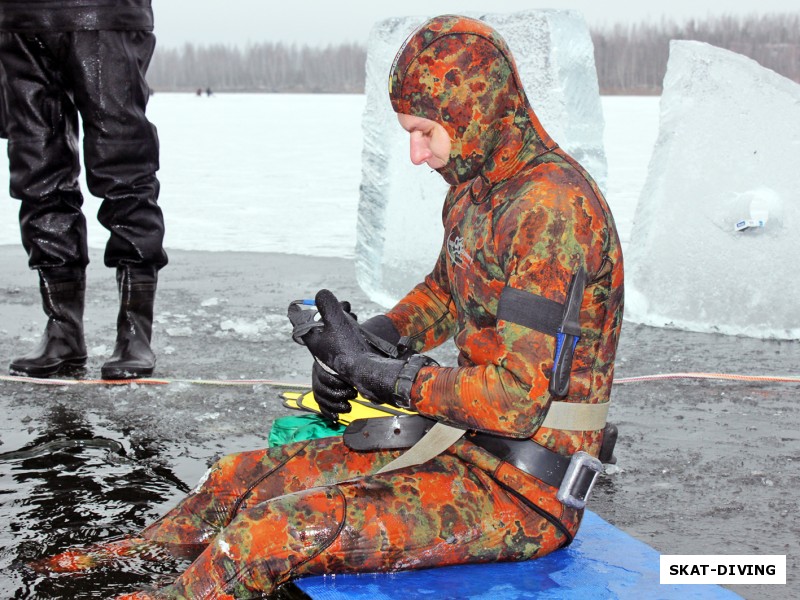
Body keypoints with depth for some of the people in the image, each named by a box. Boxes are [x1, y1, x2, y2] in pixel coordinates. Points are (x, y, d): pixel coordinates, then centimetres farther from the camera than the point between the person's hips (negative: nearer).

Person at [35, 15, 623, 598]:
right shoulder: (478, 189, 7)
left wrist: (380, 372, -20)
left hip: (522, 493, -9)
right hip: (463, 443, 9)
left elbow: (519, 398, -26)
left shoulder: (551, 209, -23)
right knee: (241, 477, 11)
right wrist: (357, 343, 3)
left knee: (275, 531, -22)